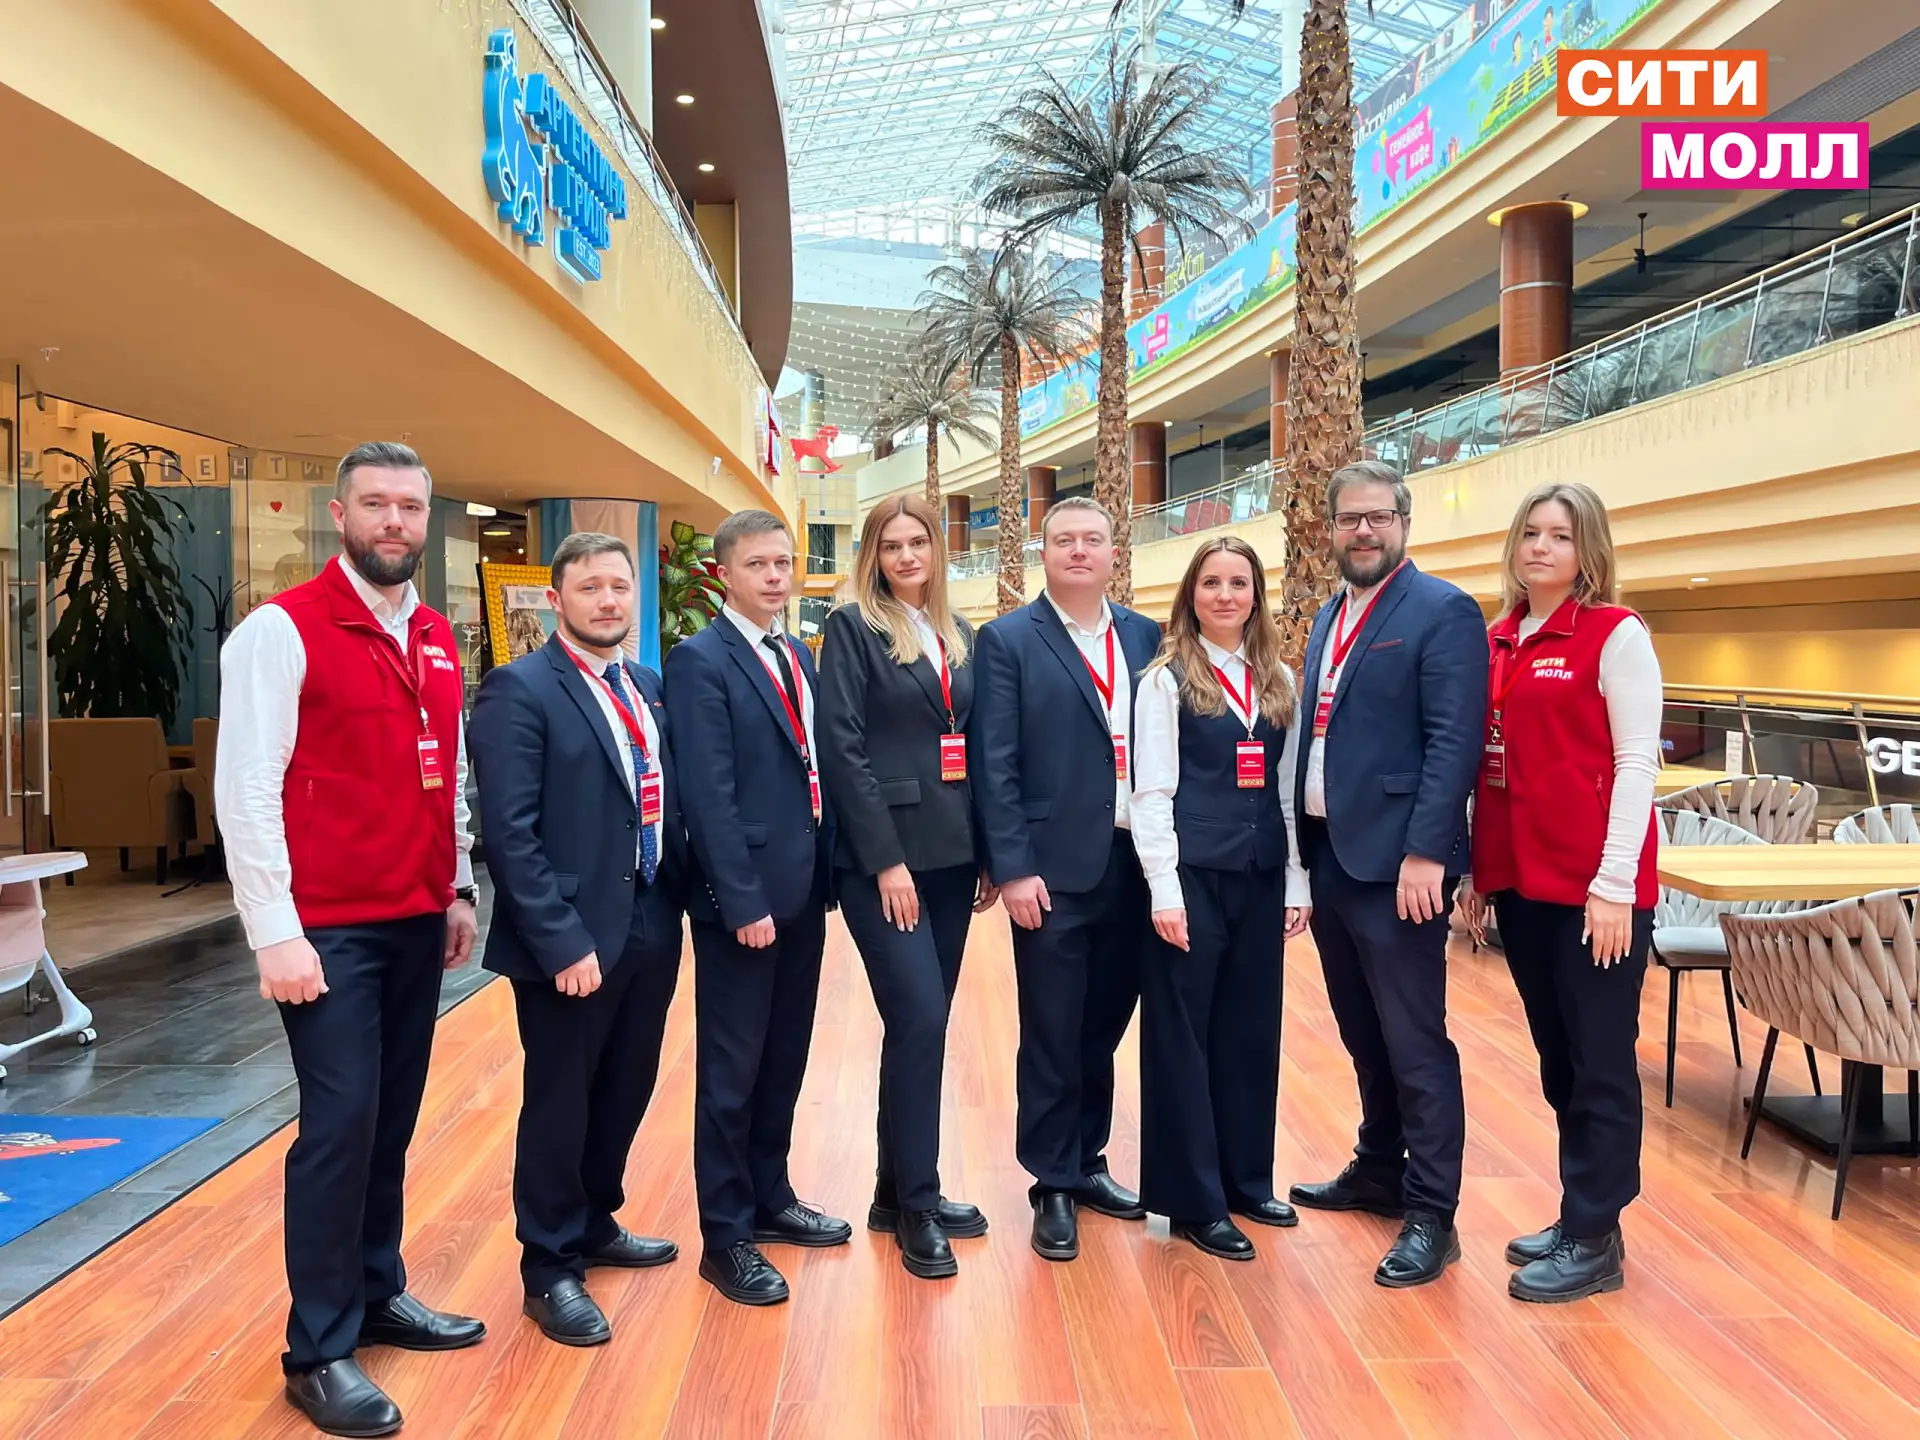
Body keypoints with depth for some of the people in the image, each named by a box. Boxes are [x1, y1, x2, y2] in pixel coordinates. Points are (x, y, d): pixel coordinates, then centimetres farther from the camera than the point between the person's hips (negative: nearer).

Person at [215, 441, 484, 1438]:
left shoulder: (436, 640, 12)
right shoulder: (282, 630, -9)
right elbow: (245, 789, -13)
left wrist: (458, 890, 16)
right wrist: (275, 934, -16)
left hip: (416, 924, 6)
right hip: (328, 931, -6)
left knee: (393, 1120, 14)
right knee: (340, 1124, -2)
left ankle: (378, 1296, 29)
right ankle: (318, 1351, 12)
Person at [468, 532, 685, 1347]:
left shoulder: (648, 688, 11)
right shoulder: (519, 690, -11)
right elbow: (508, 831, -17)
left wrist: (675, 905, 3)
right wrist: (563, 941, -20)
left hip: (650, 928, 7)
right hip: (572, 937, -7)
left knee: (625, 1092, 19)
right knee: (558, 1104, 8)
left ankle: (596, 1225, 41)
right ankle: (550, 1270, 26)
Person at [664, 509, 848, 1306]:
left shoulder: (798, 655, 13)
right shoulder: (698, 660, -11)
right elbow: (709, 795, -17)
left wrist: (825, 875, 8)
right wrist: (743, 901, -20)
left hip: (802, 890, 8)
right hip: (742, 897, -7)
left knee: (784, 1060, 17)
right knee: (731, 1071, 3)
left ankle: (769, 1198, 32)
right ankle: (725, 1237, 15)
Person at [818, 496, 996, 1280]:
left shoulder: (958, 635, 14)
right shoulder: (852, 628, -4)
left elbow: (975, 746, 14)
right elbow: (843, 748, -11)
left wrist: (989, 851, 9)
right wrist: (886, 860, -15)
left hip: (951, 853, 6)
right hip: (885, 855, -6)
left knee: (921, 1023, 11)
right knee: (919, 1019, -10)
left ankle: (898, 1191, 23)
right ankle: (915, 1204, 5)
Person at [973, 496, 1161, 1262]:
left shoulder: (1147, 637, 9)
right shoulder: (1007, 641, -3)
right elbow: (994, 766, -8)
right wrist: (1013, 869, -13)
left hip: (1135, 865, 4)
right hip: (1054, 870, -4)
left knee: (1104, 1026, 15)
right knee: (1052, 1035, 5)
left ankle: (1087, 1160, 32)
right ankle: (1053, 1184, 20)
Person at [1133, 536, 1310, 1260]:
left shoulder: (1279, 681, 10)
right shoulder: (1166, 680, -3)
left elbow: (1289, 788, 11)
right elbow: (1152, 793, -7)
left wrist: (1298, 882, 7)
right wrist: (1164, 888, -14)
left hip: (1260, 877, 5)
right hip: (1191, 875, -5)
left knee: (1251, 1030, 12)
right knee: (1182, 1034, 3)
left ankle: (1247, 1180, 28)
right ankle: (1193, 1200, 14)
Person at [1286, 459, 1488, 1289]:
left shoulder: (1443, 612, -8)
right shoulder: (1331, 616, 16)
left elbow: (1454, 743, -16)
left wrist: (1423, 854, -22)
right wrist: (1306, 842, 13)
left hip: (1394, 860, -8)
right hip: (1328, 854, 8)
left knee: (1414, 1042, 0)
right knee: (1363, 1034, 19)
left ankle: (1430, 1214, 11)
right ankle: (1379, 1171, 35)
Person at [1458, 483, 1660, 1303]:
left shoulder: (1616, 634, -7)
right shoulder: (1500, 640, 11)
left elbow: (1636, 763, -10)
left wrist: (1614, 884, -15)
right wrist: (1476, 869, 11)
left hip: (1592, 882, -6)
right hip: (1519, 877, 6)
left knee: (1599, 1063, 4)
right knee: (1557, 1058, 15)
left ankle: (1594, 1241, 15)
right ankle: (1579, 1217, 28)